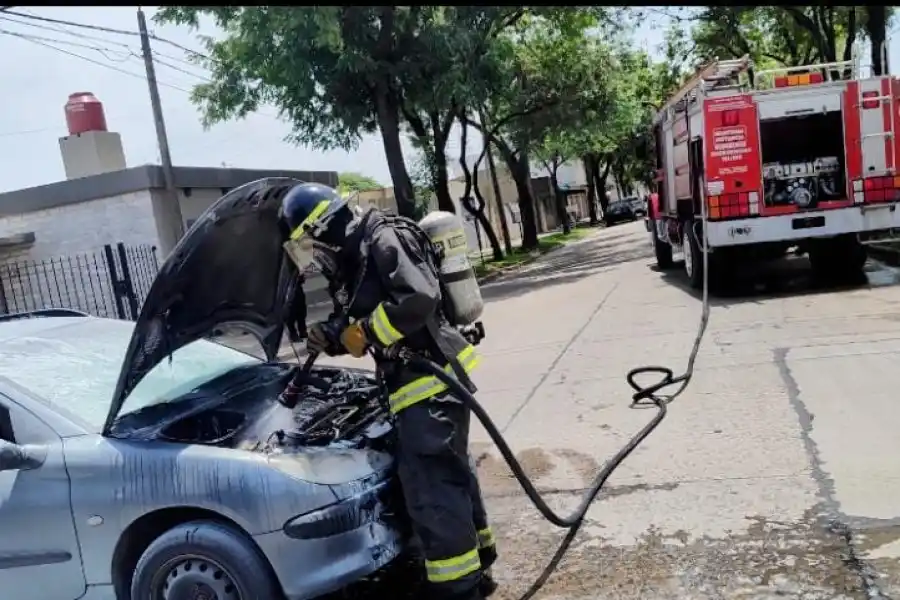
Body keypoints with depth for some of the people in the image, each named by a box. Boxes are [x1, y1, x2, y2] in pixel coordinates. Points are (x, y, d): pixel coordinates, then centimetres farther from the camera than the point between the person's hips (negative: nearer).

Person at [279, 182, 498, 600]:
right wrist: (333, 337, 4)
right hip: (420, 382, 11)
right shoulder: (354, 260, 17)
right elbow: (361, 322, 24)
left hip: (431, 379, -11)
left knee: (431, 487, -7)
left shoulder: (382, 240, -13)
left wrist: (365, 331, -17)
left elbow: (418, 298, -27)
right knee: (451, 475, 19)